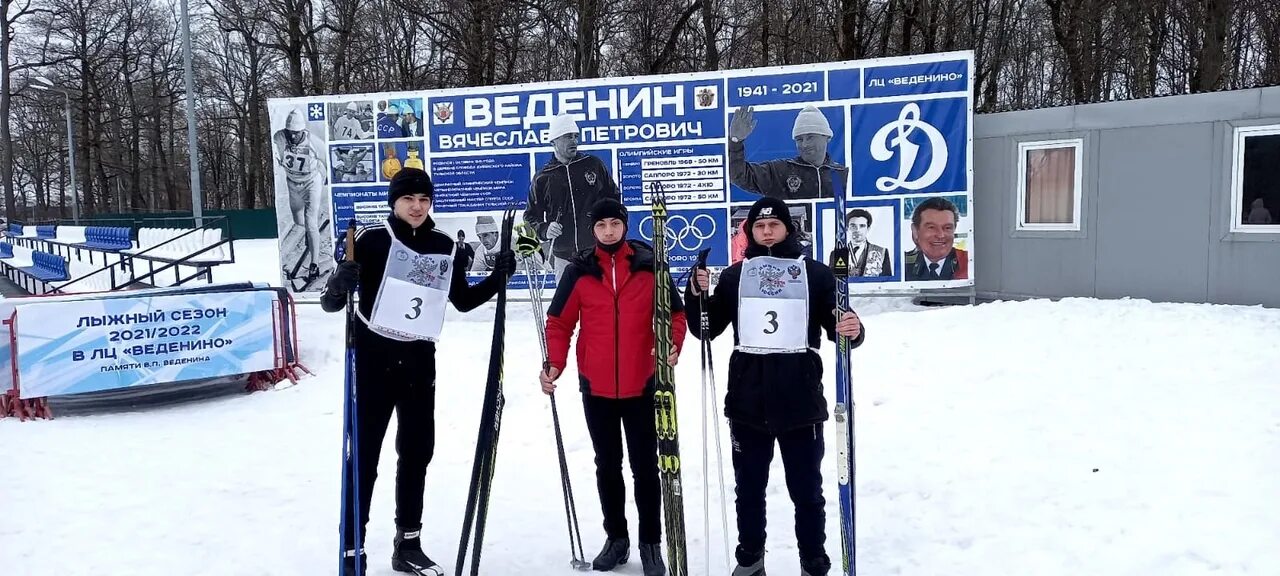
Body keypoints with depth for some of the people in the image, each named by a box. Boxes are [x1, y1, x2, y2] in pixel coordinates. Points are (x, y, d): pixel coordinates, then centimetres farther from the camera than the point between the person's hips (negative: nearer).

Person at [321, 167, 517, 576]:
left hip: (419, 362, 5)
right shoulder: (372, 240, -10)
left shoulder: (445, 247, 3)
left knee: (417, 451, 13)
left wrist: (498, 278, 1)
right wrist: (338, 286, -33)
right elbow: (331, 304, -11)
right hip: (373, 359, -5)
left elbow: (463, 300, 15)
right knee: (364, 456, -2)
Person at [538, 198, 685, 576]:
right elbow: (559, 323, 1)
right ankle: (616, 537, 28)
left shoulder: (650, 265, -3)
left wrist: (673, 346, -17)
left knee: (645, 466, 6)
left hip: (641, 385, -1)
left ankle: (650, 542, 18)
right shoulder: (579, 271, 0)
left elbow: (675, 312, 1)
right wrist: (554, 364, -12)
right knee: (607, 466, 14)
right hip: (596, 387, 2)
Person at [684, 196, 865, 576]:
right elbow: (706, 330, 8)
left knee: (806, 489, 7)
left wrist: (853, 330, -20)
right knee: (749, 486, 14)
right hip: (747, 398, 2)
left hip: (800, 397, -2)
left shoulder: (816, 274, 3)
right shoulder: (734, 276, 9)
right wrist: (697, 294, -10)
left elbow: (836, 327, 3)